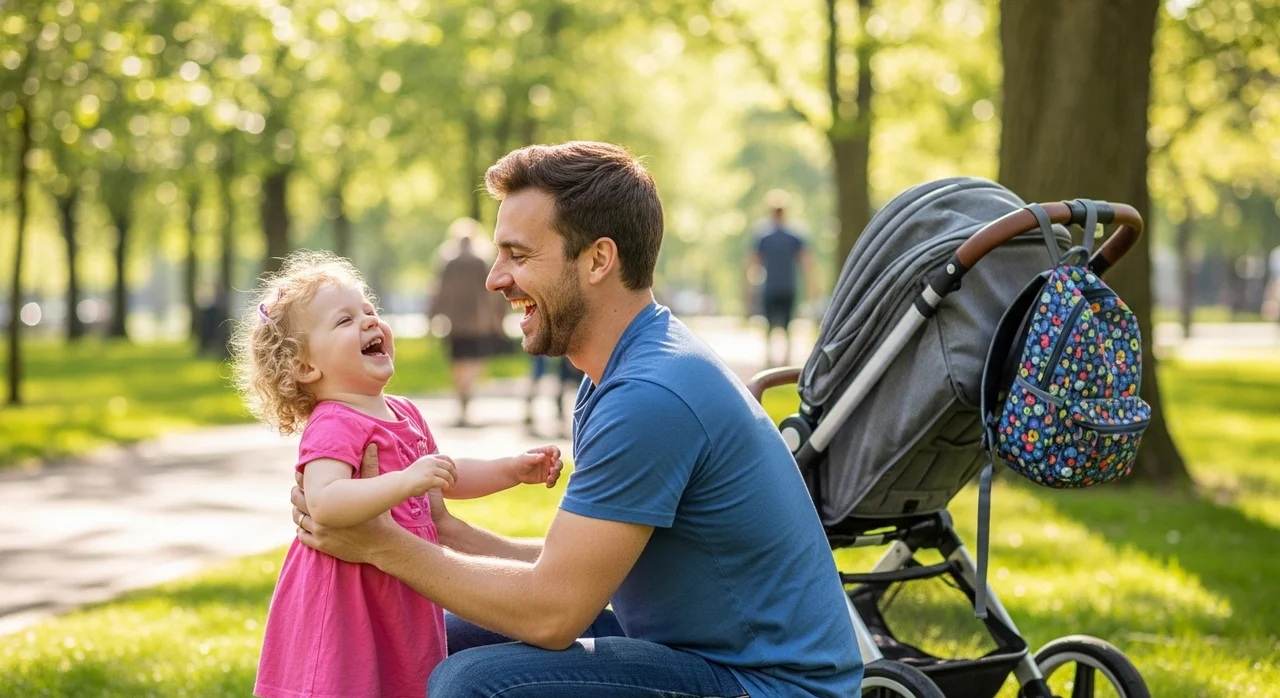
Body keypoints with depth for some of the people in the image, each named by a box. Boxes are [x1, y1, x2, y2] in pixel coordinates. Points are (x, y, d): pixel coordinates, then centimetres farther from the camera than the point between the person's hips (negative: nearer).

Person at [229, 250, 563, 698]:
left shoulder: (403, 415, 11)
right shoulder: (334, 426, -19)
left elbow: (445, 476, 28)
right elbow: (323, 502, -37)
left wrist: (514, 470, 19)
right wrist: (408, 481, -42)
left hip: (399, 602, 9)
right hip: (346, 608, -9)